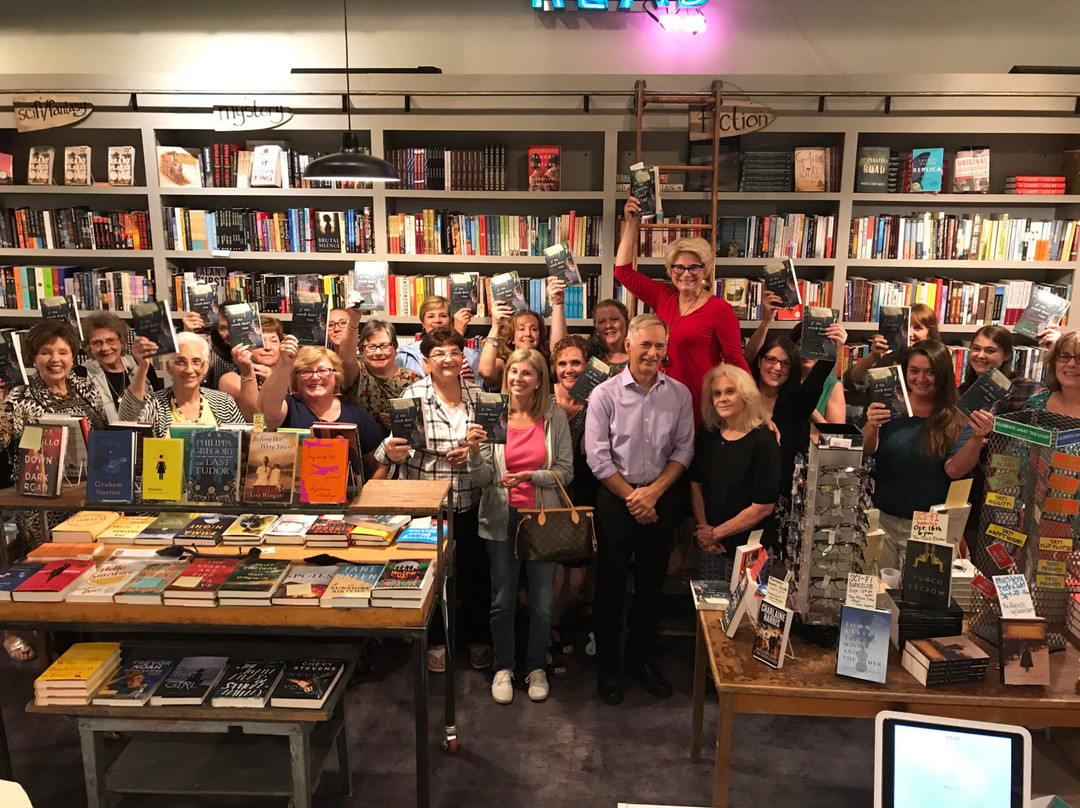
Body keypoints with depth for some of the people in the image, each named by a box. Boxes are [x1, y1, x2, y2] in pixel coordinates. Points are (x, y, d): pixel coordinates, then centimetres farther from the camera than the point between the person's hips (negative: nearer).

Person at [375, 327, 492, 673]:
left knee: (475, 570, 11)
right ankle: (435, 641, 33)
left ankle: (477, 638, 34)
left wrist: (476, 451, -10)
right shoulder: (414, 395, -7)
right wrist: (390, 451, -32)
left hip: (470, 501, 2)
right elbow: (399, 446, -11)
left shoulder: (478, 395, 1)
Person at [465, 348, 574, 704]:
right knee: (503, 600, 12)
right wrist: (475, 451, -24)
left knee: (543, 602, 10)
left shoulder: (555, 417, -4)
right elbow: (482, 479, -5)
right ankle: (503, 668, 32)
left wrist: (529, 476, -20)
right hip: (502, 518, 0)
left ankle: (536, 667, 31)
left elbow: (565, 471, -5)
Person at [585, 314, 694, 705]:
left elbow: (684, 448, 0)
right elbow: (597, 457, -10)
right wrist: (632, 497, -10)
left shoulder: (679, 394, 0)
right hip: (616, 498, -3)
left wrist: (654, 491, -10)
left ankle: (641, 658, 32)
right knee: (611, 585, 8)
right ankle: (608, 665, 24)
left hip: (661, 497, 3)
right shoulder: (605, 394, -9)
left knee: (651, 585, 14)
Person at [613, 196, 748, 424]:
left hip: (702, 406, -5)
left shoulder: (720, 309, -8)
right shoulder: (664, 296, 6)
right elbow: (623, 271, 10)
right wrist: (630, 224, 7)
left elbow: (736, 362, -7)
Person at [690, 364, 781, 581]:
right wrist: (703, 528, -5)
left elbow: (763, 506, -16)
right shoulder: (708, 434, 3)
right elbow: (695, 484, 7)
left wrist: (715, 533, -10)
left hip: (751, 549, -5)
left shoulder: (763, 441, -14)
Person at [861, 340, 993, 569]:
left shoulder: (957, 422, -1)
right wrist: (872, 426, -35)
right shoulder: (890, 407, -1)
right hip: (881, 520, 1)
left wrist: (977, 438, -31)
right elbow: (865, 451, -13)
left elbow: (954, 470, -14)